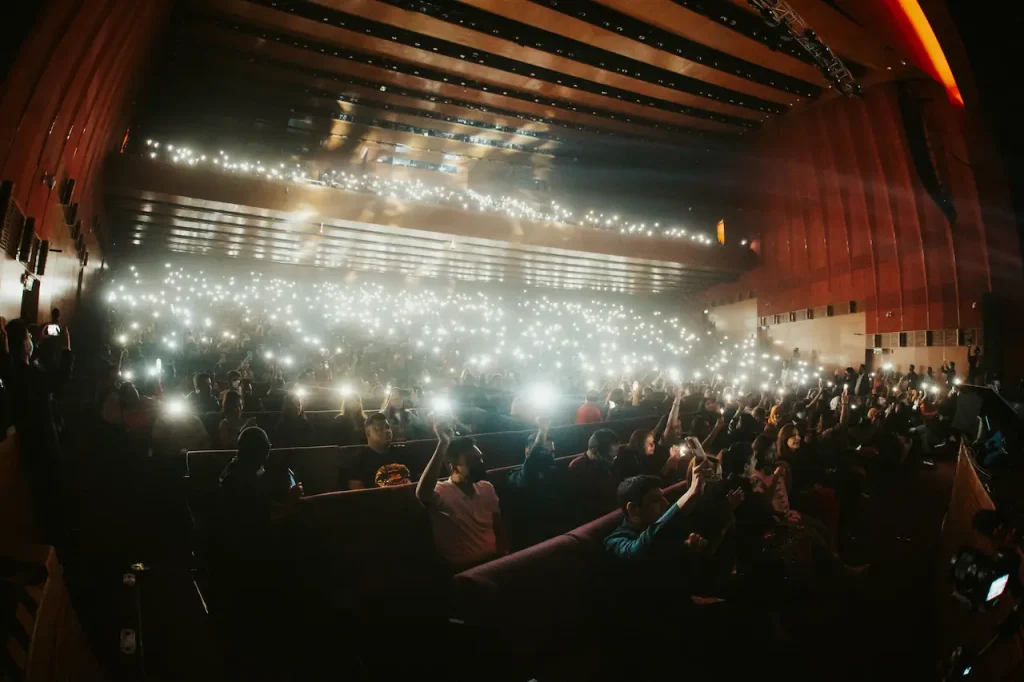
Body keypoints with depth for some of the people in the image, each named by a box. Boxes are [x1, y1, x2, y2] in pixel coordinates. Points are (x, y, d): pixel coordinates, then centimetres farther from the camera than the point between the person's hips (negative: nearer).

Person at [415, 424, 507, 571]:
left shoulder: (487, 488, 5)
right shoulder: (442, 492, -14)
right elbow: (422, 495, -38)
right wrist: (443, 444, -42)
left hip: (493, 560, 5)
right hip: (462, 568, -5)